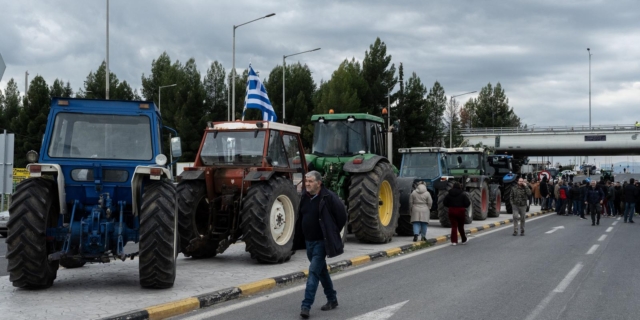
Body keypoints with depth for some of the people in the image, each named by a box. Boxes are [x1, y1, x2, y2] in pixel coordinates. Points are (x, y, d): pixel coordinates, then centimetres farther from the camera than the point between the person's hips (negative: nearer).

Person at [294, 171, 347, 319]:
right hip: (309, 241, 7)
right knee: (321, 271, 18)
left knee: (314, 271, -13)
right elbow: (300, 219, 14)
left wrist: (333, 233, -1)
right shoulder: (304, 198, 7)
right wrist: (298, 239, 10)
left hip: (321, 242, -7)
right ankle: (332, 299, 33)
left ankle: (306, 306, -13)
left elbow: (342, 216, -10)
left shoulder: (329, 198, -14)